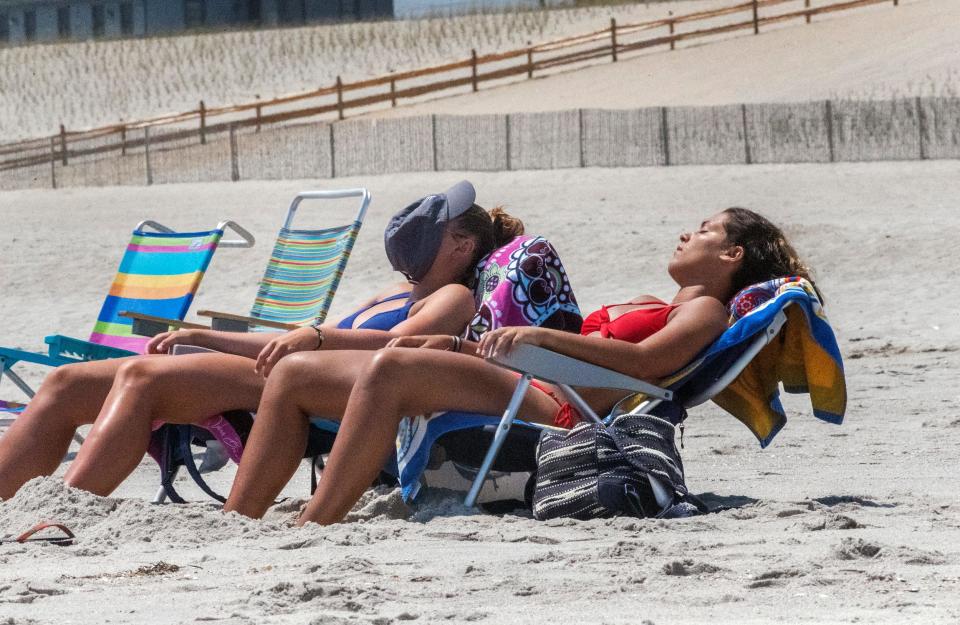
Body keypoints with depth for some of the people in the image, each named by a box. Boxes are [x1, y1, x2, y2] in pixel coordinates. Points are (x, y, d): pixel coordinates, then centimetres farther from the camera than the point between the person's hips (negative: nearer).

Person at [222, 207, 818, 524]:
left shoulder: (706, 312, 10)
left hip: (551, 412, -9)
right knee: (295, 374, -3)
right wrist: (452, 345, 17)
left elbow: (645, 361, -11)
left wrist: (542, 336, -21)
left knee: (389, 367, -35)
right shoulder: (646, 305, 36)